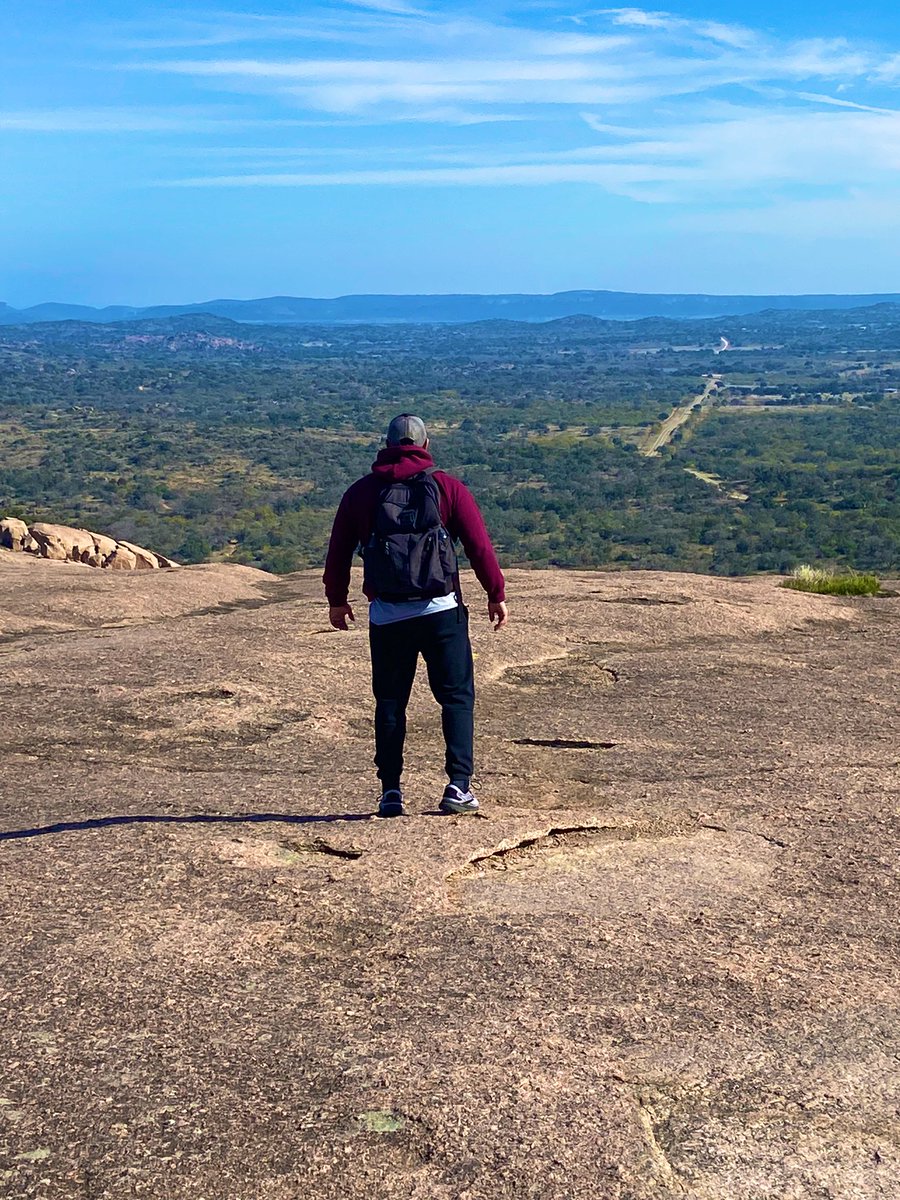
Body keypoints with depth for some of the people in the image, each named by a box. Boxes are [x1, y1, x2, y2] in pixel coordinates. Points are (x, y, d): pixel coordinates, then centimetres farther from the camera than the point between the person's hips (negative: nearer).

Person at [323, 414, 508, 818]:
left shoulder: (360, 492, 7)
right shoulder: (447, 486, 2)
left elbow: (338, 552, 12)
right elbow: (479, 543, -2)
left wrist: (337, 599, 26)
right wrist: (496, 594, 6)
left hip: (387, 615, 2)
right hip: (441, 611, -2)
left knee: (390, 702, 11)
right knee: (457, 697, 5)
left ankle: (390, 791, 9)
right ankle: (458, 785, -4)